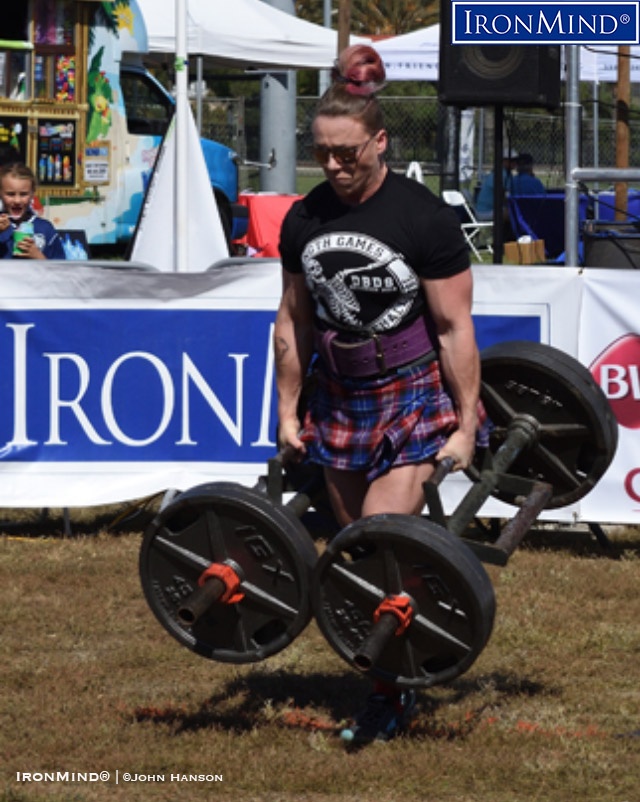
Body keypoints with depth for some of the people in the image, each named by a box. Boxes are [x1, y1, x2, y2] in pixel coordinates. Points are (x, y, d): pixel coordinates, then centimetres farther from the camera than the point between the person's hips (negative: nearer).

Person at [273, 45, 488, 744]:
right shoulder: (304, 220, 1)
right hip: (339, 400, 5)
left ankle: (390, 693, -1)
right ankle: (395, 677, 16)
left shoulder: (425, 219, -14)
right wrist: (288, 413, 11)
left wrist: (466, 427, -11)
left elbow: (454, 328, -11)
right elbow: (294, 323, 11)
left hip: (415, 400, -5)